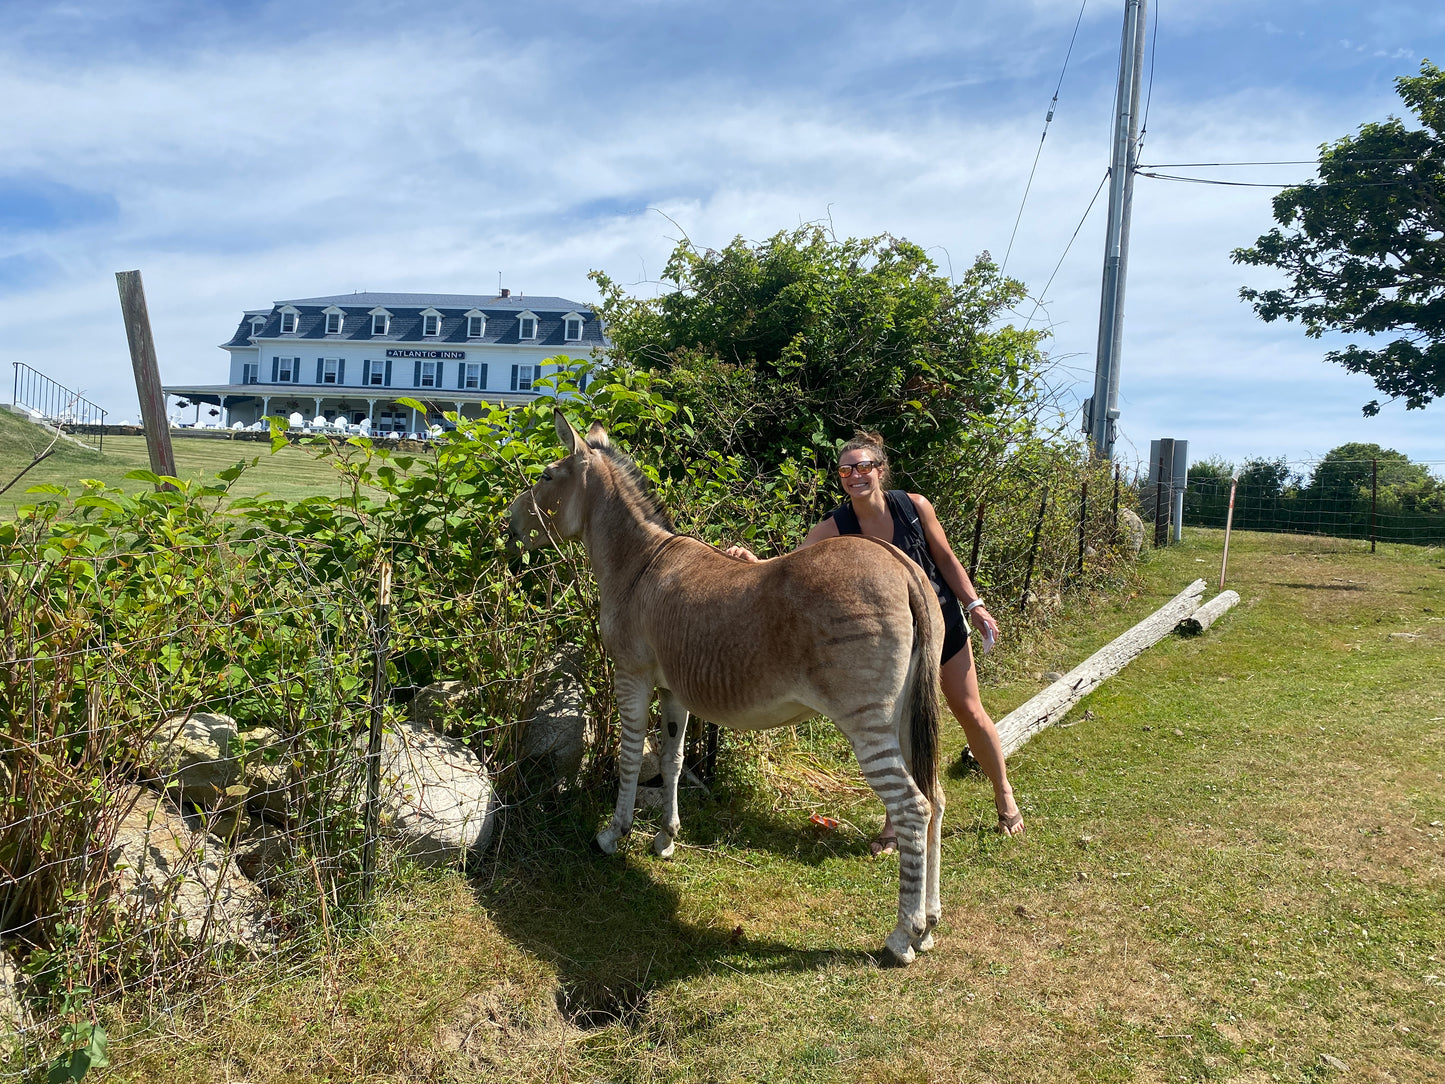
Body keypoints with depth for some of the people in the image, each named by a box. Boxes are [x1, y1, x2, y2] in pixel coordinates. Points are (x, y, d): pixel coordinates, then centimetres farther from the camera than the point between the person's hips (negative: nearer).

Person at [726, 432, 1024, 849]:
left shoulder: (915, 506, -15)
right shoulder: (833, 528, -17)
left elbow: (945, 559, -2)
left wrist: (974, 604, -4)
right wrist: (753, 561, -45)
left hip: (942, 620, 0)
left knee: (969, 712, 11)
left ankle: (1004, 796, 34)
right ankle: (895, 821, 19)